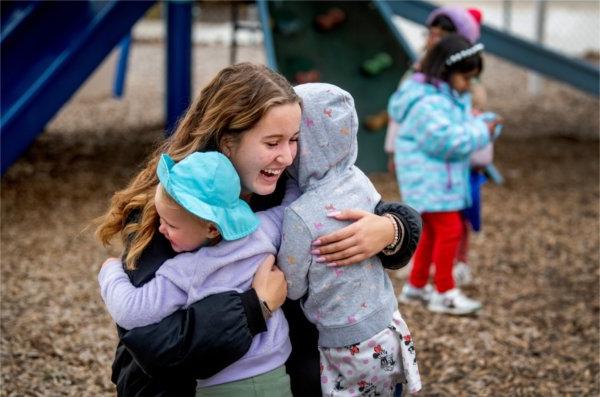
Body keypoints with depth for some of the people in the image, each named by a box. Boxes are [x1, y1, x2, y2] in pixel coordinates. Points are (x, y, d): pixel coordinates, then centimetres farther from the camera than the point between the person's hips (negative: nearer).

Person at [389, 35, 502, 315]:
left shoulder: (454, 97, 11)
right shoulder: (428, 103, -23)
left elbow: (462, 128, 18)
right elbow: (448, 140, -30)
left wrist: (484, 123, -2)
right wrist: (481, 132, -21)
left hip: (444, 180, 11)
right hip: (428, 179, -11)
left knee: (433, 231, 18)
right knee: (449, 230, -9)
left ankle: (416, 286, 30)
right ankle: (444, 292, 2)